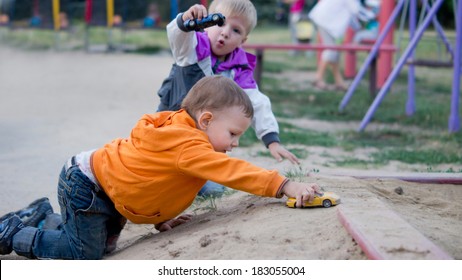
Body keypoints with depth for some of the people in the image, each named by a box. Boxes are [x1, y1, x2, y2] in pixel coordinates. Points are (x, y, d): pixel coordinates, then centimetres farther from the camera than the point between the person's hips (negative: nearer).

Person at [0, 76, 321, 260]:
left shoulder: (179, 132, 3)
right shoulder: (187, 146, -29)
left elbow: (155, 181, 13)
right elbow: (229, 170, -38)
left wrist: (162, 219, 6)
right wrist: (284, 186, -40)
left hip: (102, 186, 10)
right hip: (84, 184, -10)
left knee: (103, 246, 16)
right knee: (85, 253, -8)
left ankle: (42, 217, 27)